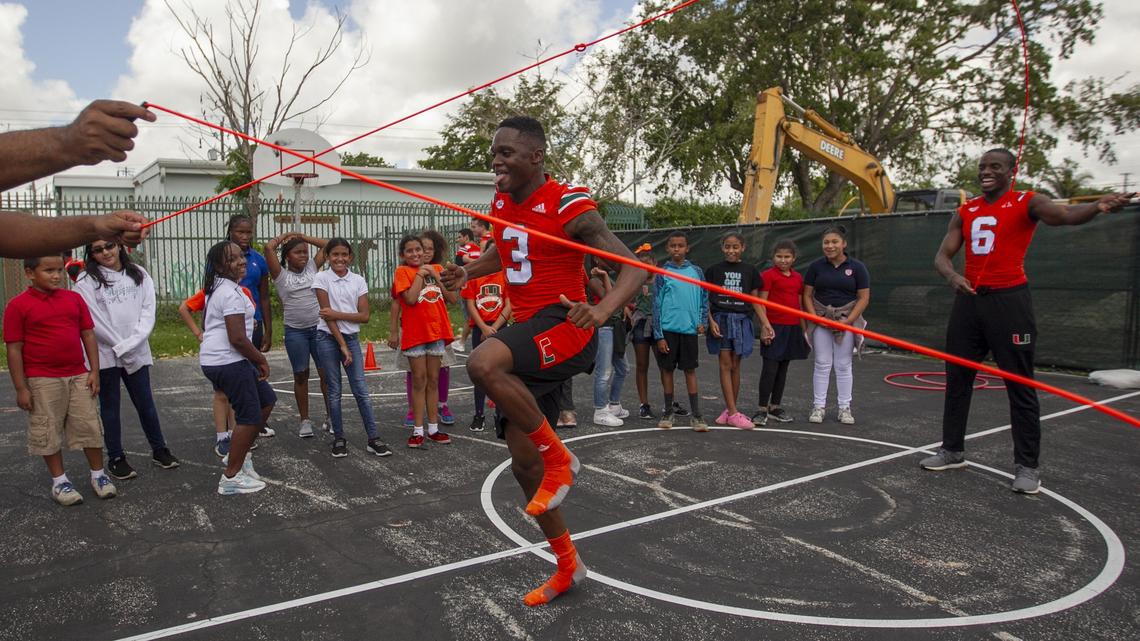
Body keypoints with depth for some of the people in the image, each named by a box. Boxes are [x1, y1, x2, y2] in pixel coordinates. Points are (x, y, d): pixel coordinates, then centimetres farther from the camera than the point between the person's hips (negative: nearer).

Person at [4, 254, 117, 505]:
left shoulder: (74, 299, 5)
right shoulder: (18, 306, -6)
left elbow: (88, 335, 8)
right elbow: (14, 349, -6)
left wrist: (94, 371, 2)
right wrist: (21, 388, -7)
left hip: (78, 377, 3)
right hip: (43, 381, -3)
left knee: (90, 426, 7)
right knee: (48, 432, 7)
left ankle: (98, 475, 20)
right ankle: (59, 482, 20)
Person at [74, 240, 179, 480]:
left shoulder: (139, 275, 5)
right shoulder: (87, 282, -5)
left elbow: (148, 311, -1)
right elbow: (94, 321, -9)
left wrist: (131, 343, -11)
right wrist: (120, 347, -10)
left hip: (137, 352, 2)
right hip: (105, 355, -2)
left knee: (146, 403, 9)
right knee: (110, 407, 7)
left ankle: (159, 449, 23)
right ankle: (116, 458, 17)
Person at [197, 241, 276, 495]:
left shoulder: (216, 289, 15)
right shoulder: (232, 293, -18)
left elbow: (205, 324, 25)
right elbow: (238, 339, -23)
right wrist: (261, 360, -9)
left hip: (215, 359, 10)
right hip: (228, 362, -10)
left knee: (267, 400, 17)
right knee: (249, 416, -2)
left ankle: (240, 455, 25)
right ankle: (231, 478, 5)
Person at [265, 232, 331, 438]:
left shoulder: (312, 267, 7)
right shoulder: (281, 275, -1)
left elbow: (326, 244, 6)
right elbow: (269, 247, -13)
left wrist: (302, 236, 7)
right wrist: (285, 236, 3)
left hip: (318, 328, 2)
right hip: (295, 331, -1)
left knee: (326, 373, 2)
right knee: (301, 375, 7)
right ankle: (304, 420, 17)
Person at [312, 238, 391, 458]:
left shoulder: (358, 281, 2)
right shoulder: (321, 278, -4)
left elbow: (364, 316, -4)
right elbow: (326, 315, -9)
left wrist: (337, 314, -15)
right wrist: (342, 344, -12)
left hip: (351, 337, 2)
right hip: (328, 338, -2)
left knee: (361, 389, -1)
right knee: (334, 391, 4)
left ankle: (373, 439, 2)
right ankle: (339, 438, 14)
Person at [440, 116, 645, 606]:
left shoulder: (568, 204, -13)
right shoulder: (500, 203, 9)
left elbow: (633, 267, -17)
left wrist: (602, 310, -36)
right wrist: (468, 271, 10)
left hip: (563, 327, -8)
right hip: (527, 337, 8)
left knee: (482, 364, -36)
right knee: (523, 463, 9)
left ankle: (559, 458, -14)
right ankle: (568, 566, 28)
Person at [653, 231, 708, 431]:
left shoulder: (696, 271, 6)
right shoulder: (663, 273, -1)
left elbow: (704, 298, 14)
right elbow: (657, 304, -1)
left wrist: (702, 321, 1)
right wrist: (659, 335, -6)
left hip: (689, 329, 1)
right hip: (668, 329, -1)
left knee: (690, 370, 4)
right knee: (667, 369, 6)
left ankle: (696, 415, 7)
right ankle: (669, 411, 19)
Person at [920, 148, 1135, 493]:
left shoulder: (1027, 203, -4)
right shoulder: (965, 212, 10)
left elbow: (1064, 215, -25)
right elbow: (943, 255, 6)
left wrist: (1098, 206, -48)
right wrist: (952, 277, -18)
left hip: (1008, 300, -5)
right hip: (968, 299, 5)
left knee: (1020, 385, -1)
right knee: (957, 379, 12)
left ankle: (1027, 466, 7)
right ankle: (952, 450, 25)